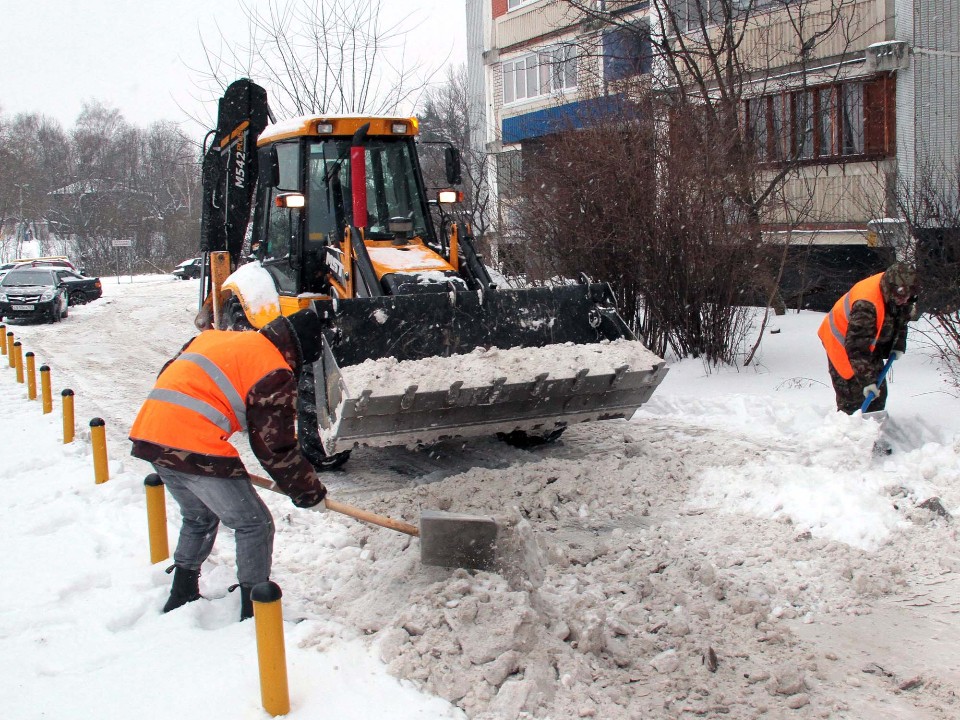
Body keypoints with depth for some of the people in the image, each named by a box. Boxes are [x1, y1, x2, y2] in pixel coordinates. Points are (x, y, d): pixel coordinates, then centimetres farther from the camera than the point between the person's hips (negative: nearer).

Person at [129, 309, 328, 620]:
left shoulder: (214, 337, 21)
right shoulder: (274, 372, -3)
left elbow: (169, 377, 27)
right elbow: (275, 446, -2)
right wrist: (309, 490, 10)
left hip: (148, 433, 9)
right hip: (197, 448, -8)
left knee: (199, 518, 30)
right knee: (254, 525, 7)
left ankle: (181, 595, 38)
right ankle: (254, 611, 11)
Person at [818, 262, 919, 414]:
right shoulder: (866, 305, -39)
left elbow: (902, 320, 13)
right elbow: (857, 348, -37)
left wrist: (898, 346, 2)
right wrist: (867, 380, -37)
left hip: (871, 344, 8)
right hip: (842, 341, -8)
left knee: (878, 392, 9)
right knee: (853, 396, -14)